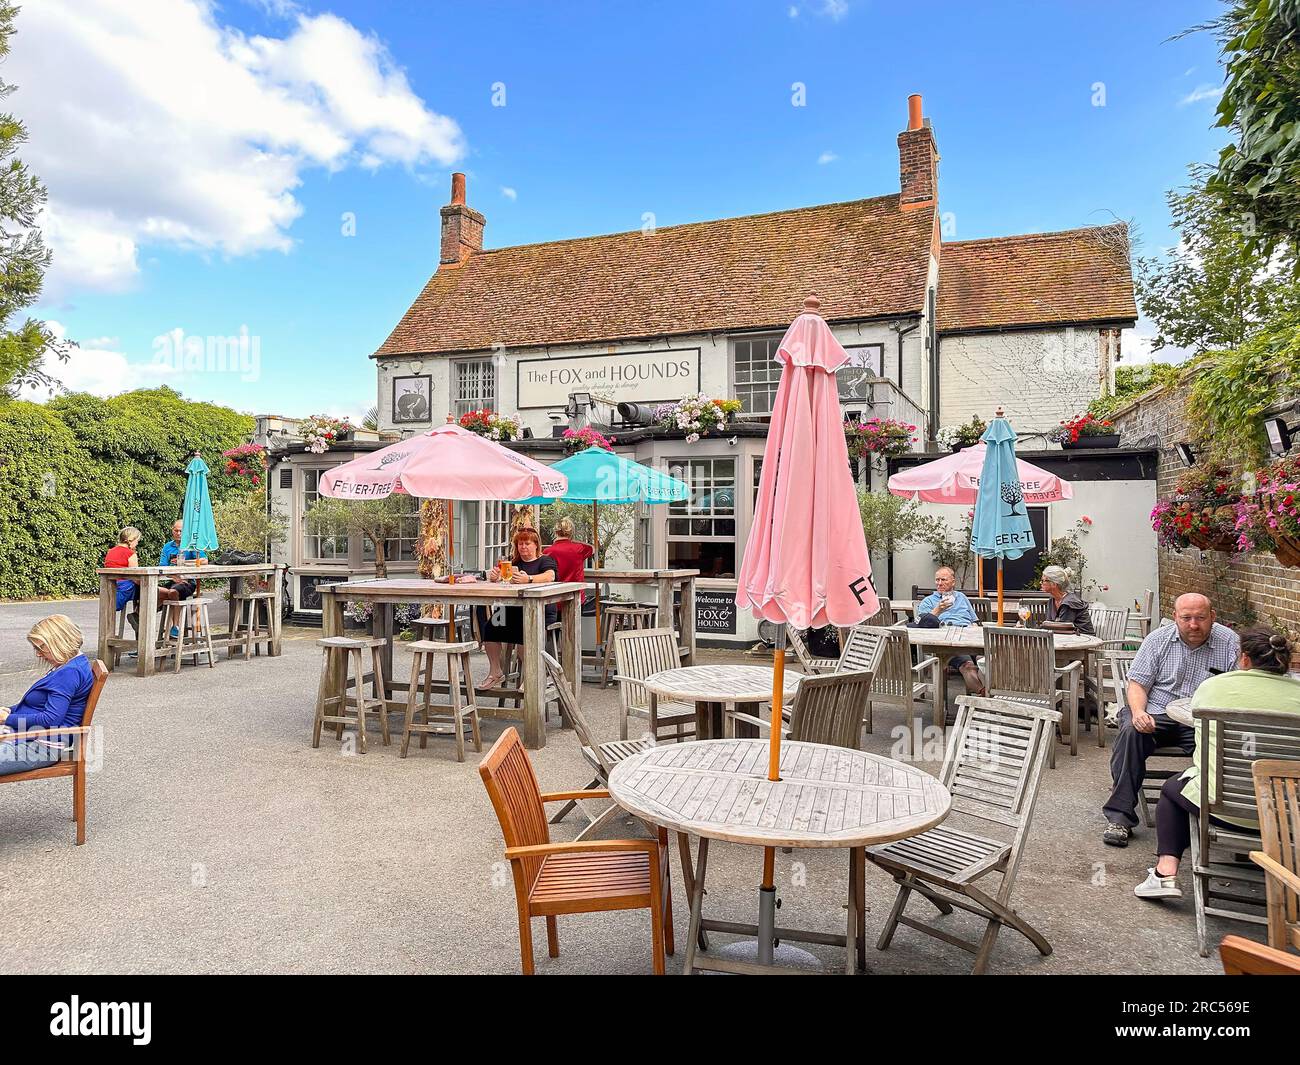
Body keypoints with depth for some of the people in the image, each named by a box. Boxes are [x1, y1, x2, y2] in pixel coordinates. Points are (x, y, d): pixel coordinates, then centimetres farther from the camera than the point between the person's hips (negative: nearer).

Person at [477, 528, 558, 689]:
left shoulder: (545, 560, 6)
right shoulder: (513, 561, 23)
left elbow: (550, 576, -16)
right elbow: (496, 575, 11)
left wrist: (528, 579, -35)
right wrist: (494, 575, -16)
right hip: (513, 611, 5)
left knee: (524, 632, -33)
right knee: (490, 628, -18)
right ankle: (495, 672, -2)